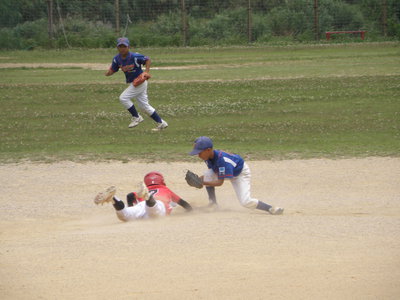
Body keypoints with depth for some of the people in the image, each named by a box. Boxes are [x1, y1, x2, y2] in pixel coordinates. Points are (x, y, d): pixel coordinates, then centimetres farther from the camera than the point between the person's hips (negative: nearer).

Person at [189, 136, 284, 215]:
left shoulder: (221, 159, -39)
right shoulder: (208, 158, -14)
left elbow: (220, 182, -35)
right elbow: (212, 173, 0)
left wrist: (202, 183, -39)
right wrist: (199, 179, -16)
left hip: (241, 172, -8)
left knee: (246, 202, -22)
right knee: (207, 174, -16)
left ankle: (270, 208, -9)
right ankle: (213, 204, -6)